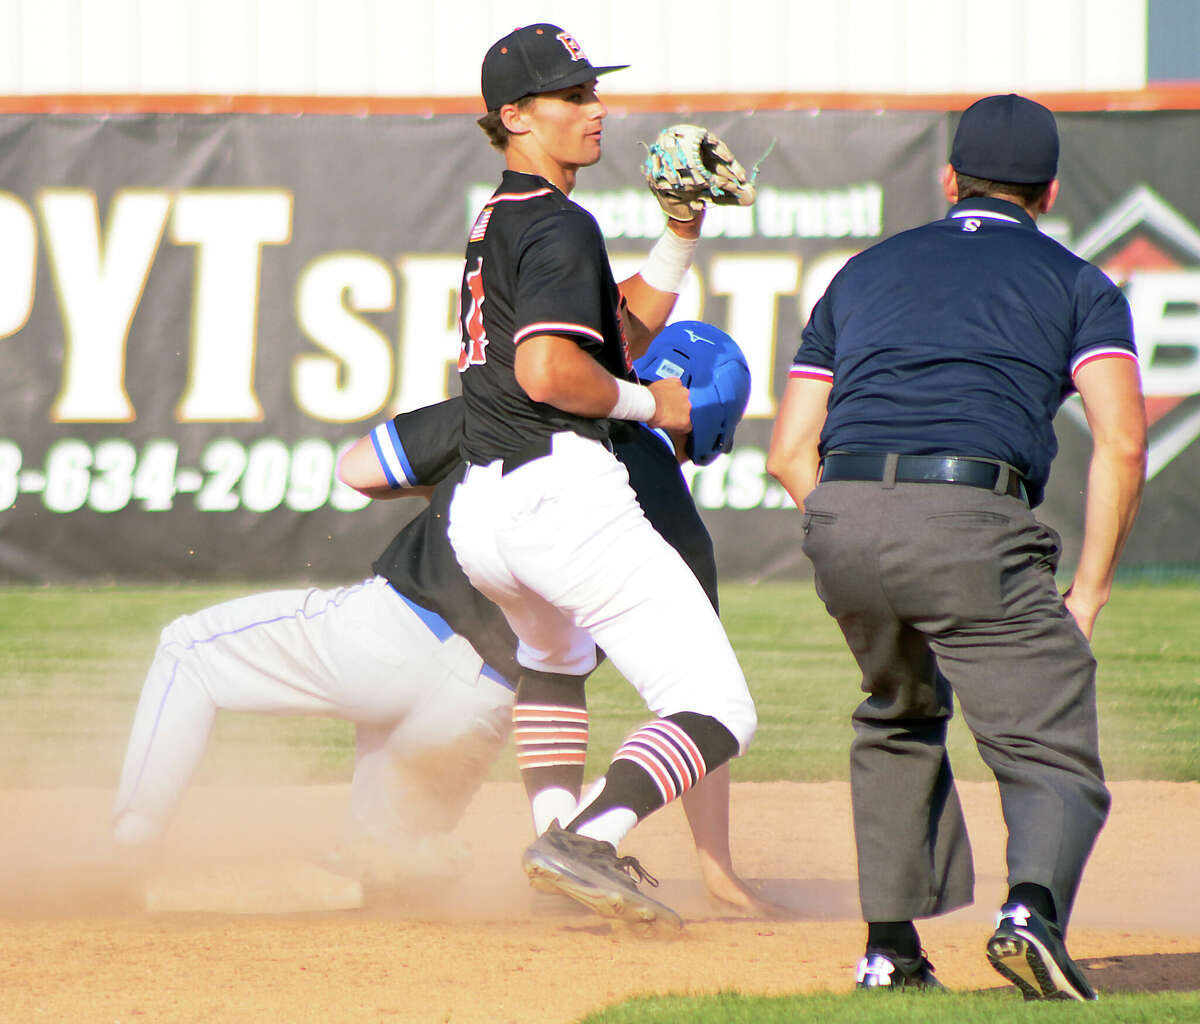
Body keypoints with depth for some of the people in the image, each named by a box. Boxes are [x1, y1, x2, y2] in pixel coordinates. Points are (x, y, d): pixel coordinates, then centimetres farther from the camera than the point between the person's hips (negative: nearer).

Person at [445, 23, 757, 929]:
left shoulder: (498, 223, 21)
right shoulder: (561, 226, -9)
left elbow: (626, 326, 25)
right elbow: (547, 370, -22)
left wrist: (681, 236, 15)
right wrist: (648, 404, -7)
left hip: (477, 514, 9)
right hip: (563, 489, -9)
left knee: (556, 649, 41)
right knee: (719, 714, -10)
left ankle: (557, 829, 28)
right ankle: (592, 840, -31)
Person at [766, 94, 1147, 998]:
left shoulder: (866, 272, 29)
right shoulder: (1077, 285, 18)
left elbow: (789, 453, 23)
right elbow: (1122, 441, 1)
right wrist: (1087, 596, 5)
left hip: (838, 519, 4)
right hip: (970, 524, -4)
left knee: (900, 719, 30)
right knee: (1054, 761, -2)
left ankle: (891, 947, 22)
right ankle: (1033, 908, -33)